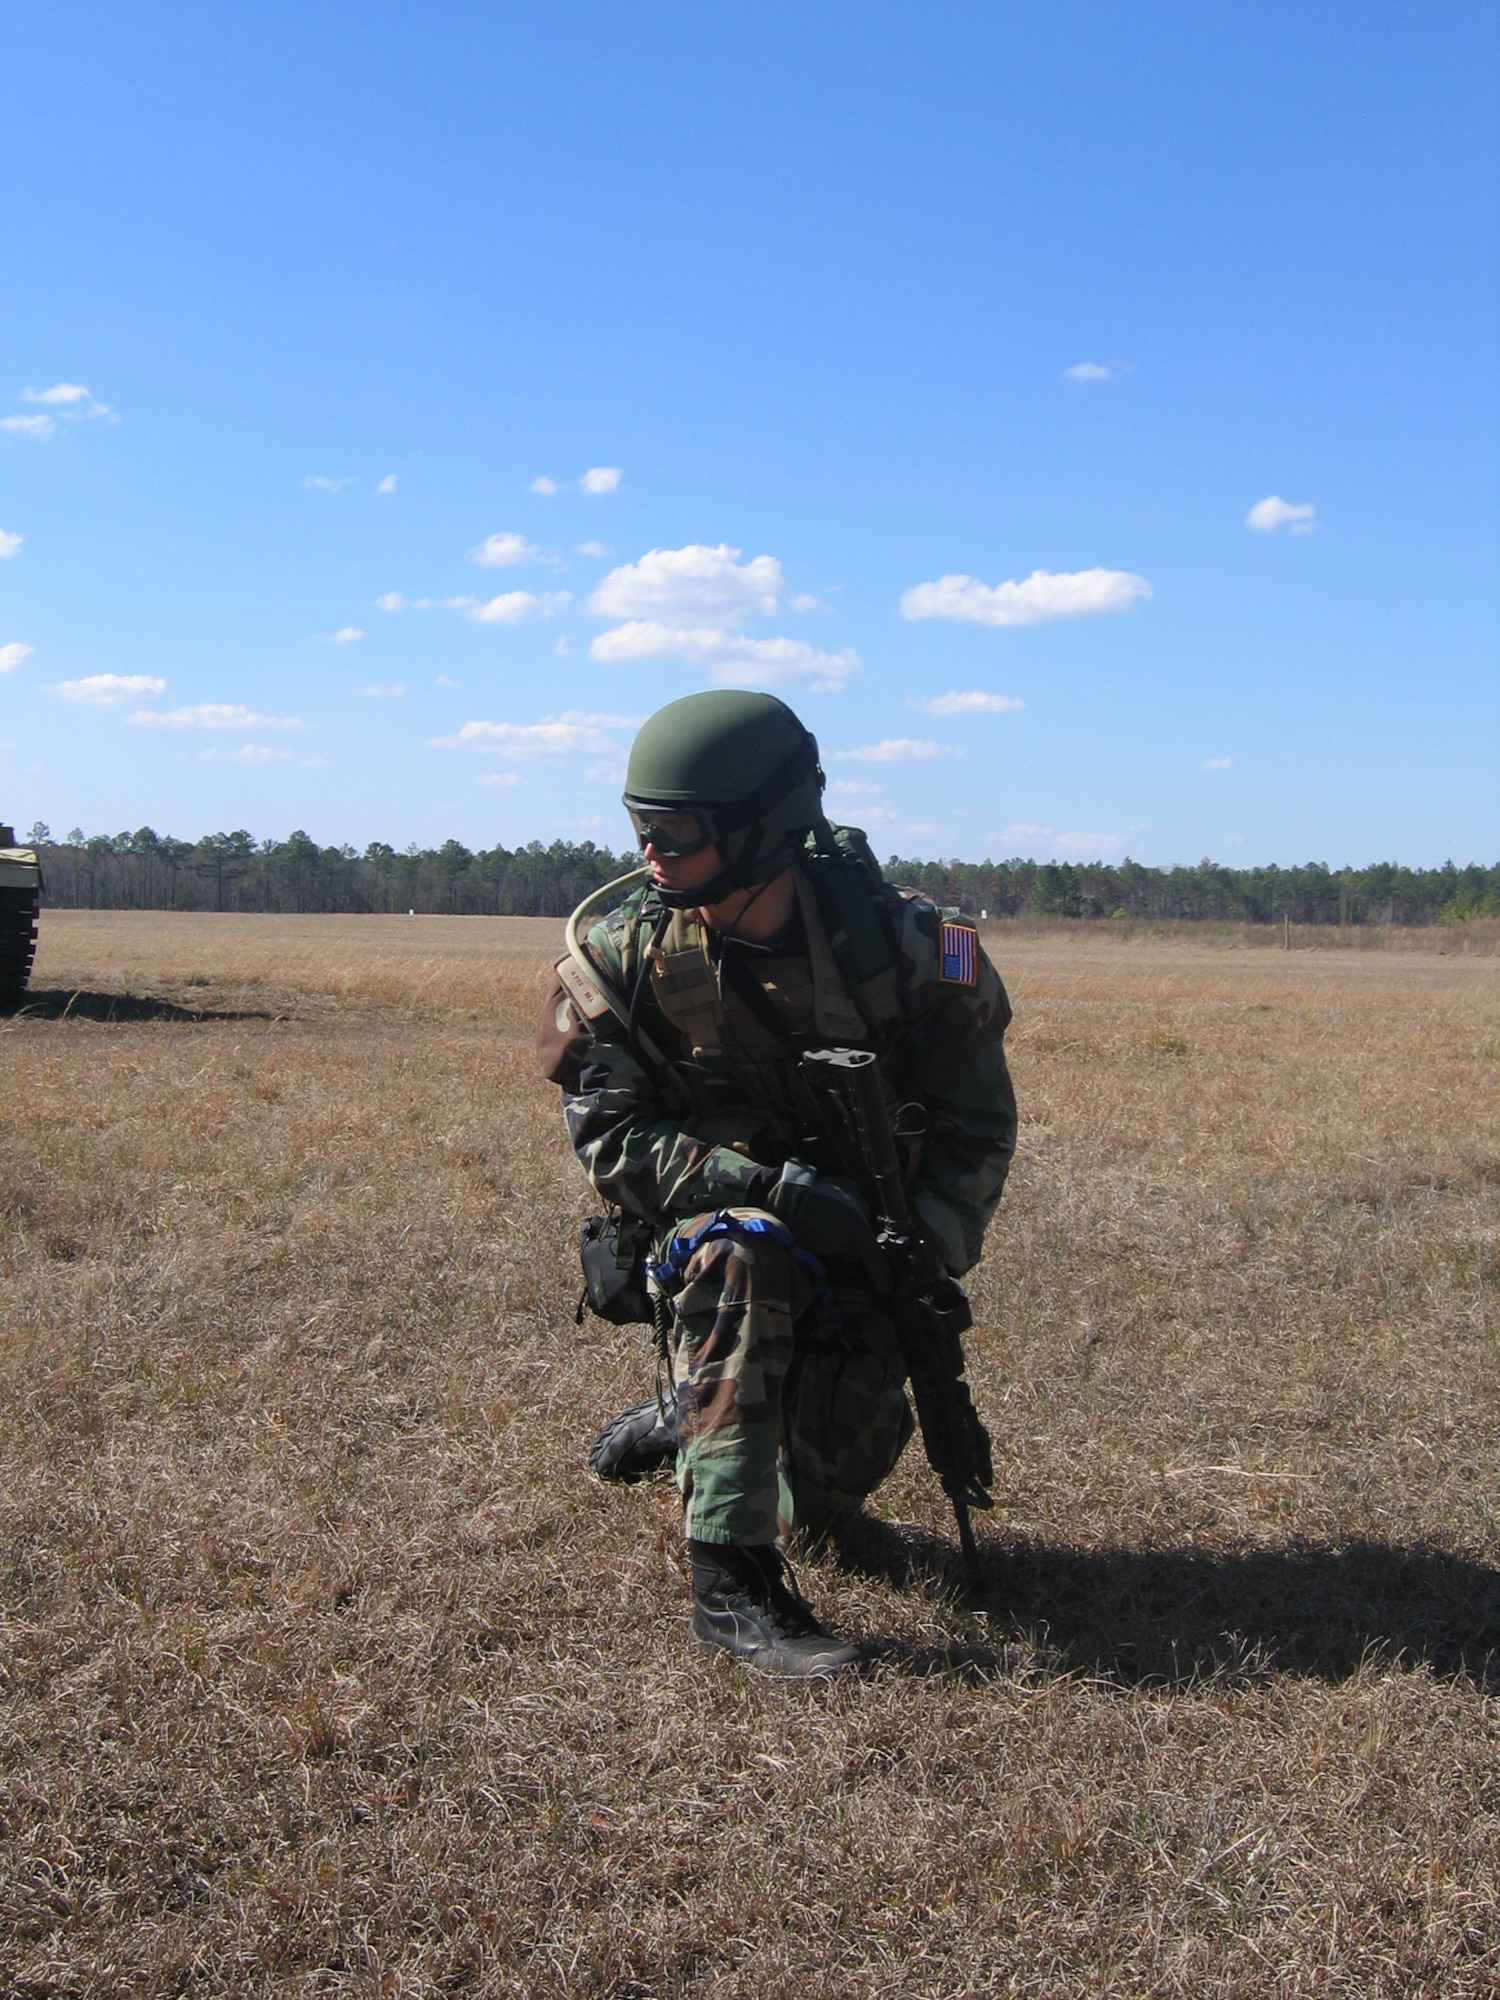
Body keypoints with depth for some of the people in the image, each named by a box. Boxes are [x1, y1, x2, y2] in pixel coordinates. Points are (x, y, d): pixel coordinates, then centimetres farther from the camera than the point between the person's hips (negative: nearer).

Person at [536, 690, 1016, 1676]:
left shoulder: (901, 941, -18)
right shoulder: (619, 954, -16)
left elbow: (979, 1119, -8)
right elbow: (606, 1133, -18)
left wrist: (926, 1252, -24)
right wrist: (774, 1187, -31)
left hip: (853, 1242, 2)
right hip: (707, 1218, -1)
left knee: (825, 1498, 0)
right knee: (737, 1258, -38)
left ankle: (690, 1423, 34)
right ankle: (731, 1586, -30)